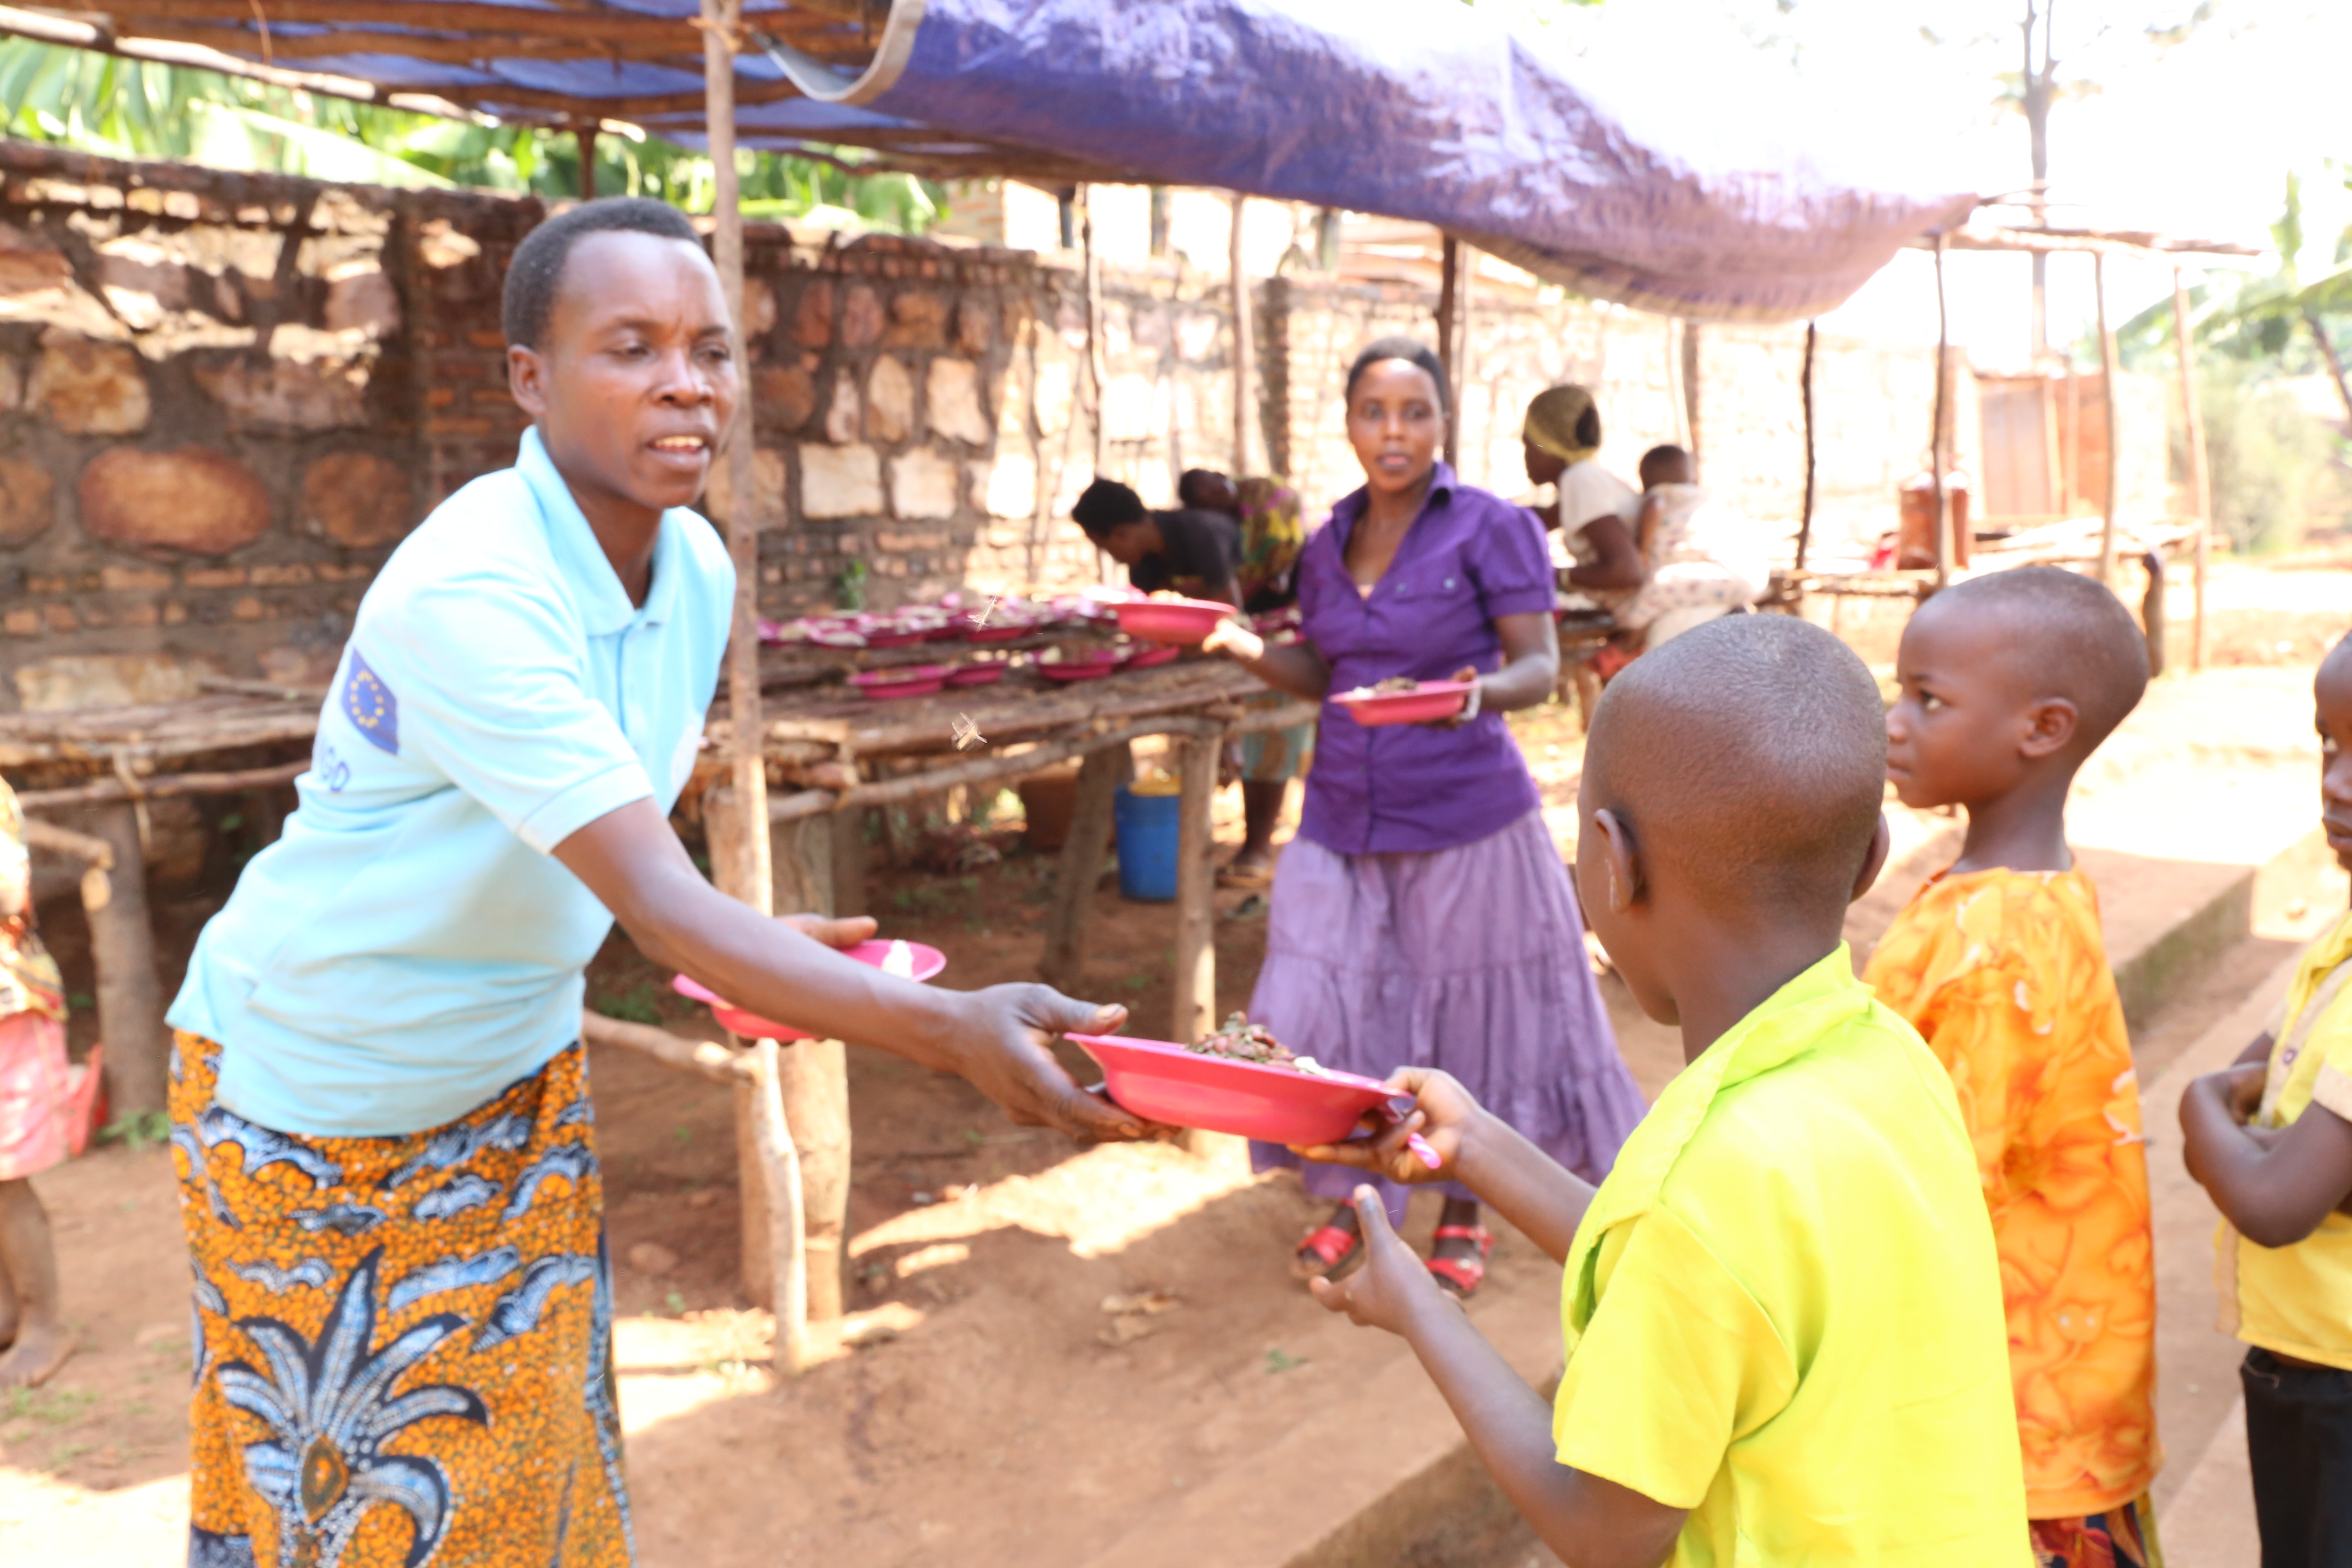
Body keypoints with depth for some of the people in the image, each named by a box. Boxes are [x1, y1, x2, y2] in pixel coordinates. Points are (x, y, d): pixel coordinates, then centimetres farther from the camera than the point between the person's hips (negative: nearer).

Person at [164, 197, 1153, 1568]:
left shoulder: (699, 567, -7)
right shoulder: (465, 593, -33)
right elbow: (661, 904, -40)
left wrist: (743, 942, -3)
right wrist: (952, 1029, -50)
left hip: (522, 1069, 6)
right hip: (314, 1083, -6)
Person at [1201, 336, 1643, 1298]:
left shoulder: (1491, 526, -7)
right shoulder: (1328, 545, 9)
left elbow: (1539, 667, -10)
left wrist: (1481, 692, -32)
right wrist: (1248, 650, -4)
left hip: (1463, 820, -4)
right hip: (1344, 820, 4)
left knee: (1465, 1021, 7)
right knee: (1325, 1014, 3)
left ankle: (1462, 1216, 29)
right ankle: (1348, 1203, 27)